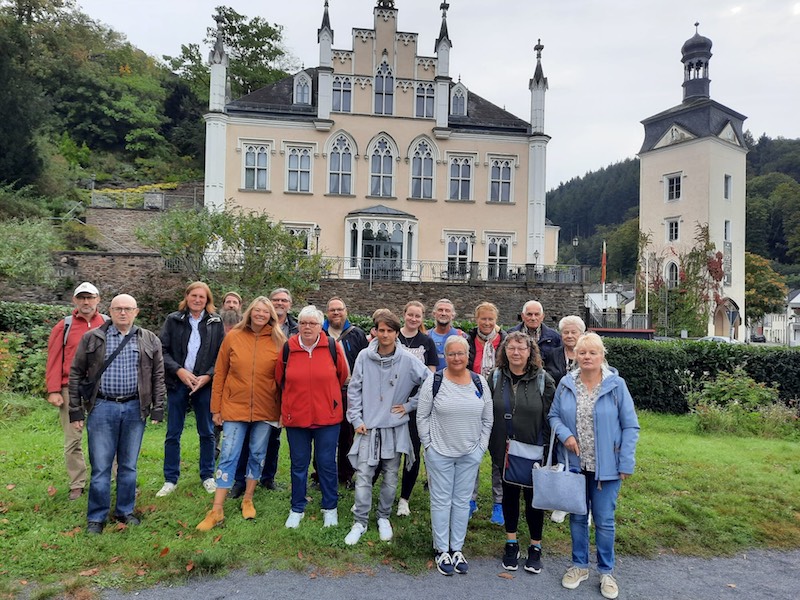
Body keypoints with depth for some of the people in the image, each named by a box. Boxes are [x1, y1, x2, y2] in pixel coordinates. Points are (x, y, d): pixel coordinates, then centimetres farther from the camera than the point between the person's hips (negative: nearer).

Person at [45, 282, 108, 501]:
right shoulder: (64, 326, 2)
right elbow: (54, 360, 0)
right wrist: (53, 390, -7)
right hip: (72, 391, 0)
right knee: (73, 440, 7)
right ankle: (77, 485, 19)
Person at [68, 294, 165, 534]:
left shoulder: (150, 341, 5)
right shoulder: (91, 338, 2)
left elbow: (158, 376, 6)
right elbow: (76, 374, 5)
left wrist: (157, 409, 1)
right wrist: (76, 411, 1)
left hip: (135, 409, 1)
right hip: (102, 408, -1)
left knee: (129, 465, 11)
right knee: (100, 466, 4)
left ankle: (125, 511, 27)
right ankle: (96, 517, 19)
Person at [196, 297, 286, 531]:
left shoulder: (278, 341, -3)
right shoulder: (233, 337, -2)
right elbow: (220, 374, 2)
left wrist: (283, 410, -2)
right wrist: (216, 407, 2)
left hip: (265, 410, 1)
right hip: (235, 407, 0)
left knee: (257, 455, 12)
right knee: (228, 456, 2)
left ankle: (248, 500, 30)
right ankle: (217, 510, 11)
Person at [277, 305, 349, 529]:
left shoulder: (332, 346, -8)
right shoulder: (288, 348, -5)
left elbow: (343, 375, 8)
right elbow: (280, 378, 12)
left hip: (327, 416, -1)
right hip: (295, 416, 1)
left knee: (327, 463, 9)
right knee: (298, 464, 13)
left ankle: (330, 508, 27)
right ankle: (297, 508, 30)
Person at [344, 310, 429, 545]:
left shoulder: (407, 359, -9)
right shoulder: (364, 357, -6)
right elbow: (354, 389, 2)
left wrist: (410, 405, -3)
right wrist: (356, 419, -2)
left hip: (395, 428, 0)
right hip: (368, 427, 0)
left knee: (390, 477, 12)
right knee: (363, 476, 0)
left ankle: (384, 517, 32)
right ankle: (360, 522, 16)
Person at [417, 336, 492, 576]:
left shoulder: (480, 382, 1)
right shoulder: (434, 381, -9)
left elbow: (487, 419, 7)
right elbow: (422, 416, -3)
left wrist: (481, 447, 3)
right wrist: (428, 444, -6)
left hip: (470, 454, 3)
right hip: (440, 452, -3)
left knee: (462, 501, 12)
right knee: (441, 501, 7)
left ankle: (457, 549, 27)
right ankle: (442, 550, 22)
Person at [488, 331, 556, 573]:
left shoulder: (543, 380, -8)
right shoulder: (496, 378, -1)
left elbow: (550, 417, -7)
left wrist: (546, 449, -10)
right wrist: (492, 446, -2)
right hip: (505, 451, 2)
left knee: (533, 496, 8)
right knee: (509, 494, 15)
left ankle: (535, 547, 26)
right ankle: (511, 543, 30)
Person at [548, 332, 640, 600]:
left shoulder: (616, 385, -9)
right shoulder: (566, 383, -2)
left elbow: (630, 427, -6)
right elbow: (554, 415, 6)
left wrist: (626, 464, -10)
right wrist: (565, 435, -14)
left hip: (605, 467, -2)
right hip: (574, 464, 3)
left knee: (604, 521, 8)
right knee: (577, 517, 16)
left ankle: (606, 571, 28)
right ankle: (579, 565, 35)